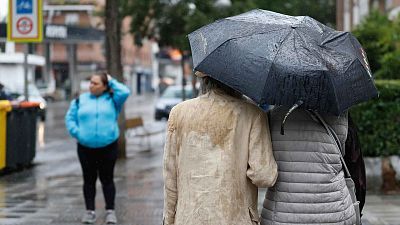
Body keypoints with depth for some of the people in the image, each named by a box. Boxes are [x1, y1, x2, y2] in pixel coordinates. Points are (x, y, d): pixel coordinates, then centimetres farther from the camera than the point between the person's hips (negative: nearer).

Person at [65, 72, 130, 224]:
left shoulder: (112, 100, 4)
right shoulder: (80, 100, 7)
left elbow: (125, 93, -14)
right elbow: (70, 118, 8)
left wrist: (112, 81, -4)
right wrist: (77, 133, -7)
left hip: (108, 146, -1)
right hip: (86, 147, 2)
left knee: (107, 179, 3)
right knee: (89, 179, 7)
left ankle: (110, 211, 10)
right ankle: (90, 211, 14)